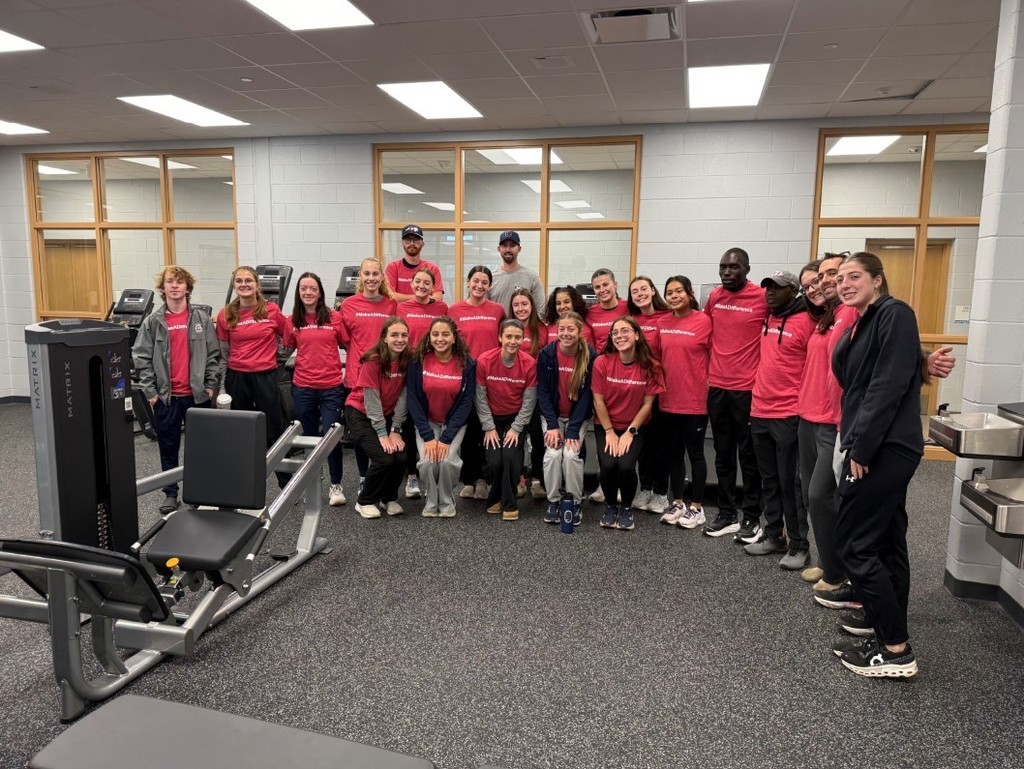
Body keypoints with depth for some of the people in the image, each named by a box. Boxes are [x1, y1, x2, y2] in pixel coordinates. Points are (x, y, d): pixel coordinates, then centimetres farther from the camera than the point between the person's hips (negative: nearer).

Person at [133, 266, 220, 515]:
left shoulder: (201, 319, 2)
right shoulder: (153, 321, 0)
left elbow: (213, 354, 4)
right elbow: (141, 358, 0)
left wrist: (211, 386, -2)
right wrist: (150, 391, -5)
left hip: (197, 394, 0)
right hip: (166, 396, 0)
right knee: (168, 447, 9)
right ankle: (170, 493, 21)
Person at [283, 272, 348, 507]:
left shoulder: (334, 318, -1)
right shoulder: (292, 321, 4)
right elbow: (288, 349, 16)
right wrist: (302, 364, 4)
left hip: (331, 387, -2)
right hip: (302, 388, 2)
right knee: (309, 436, 11)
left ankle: (336, 484, 10)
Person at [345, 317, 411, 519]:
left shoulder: (407, 361, -8)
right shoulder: (373, 361, -22)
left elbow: (402, 398, -9)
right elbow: (372, 401, -22)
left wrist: (395, 431, -14)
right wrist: (382, 435, -22)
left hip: (387, 415, 5)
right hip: (361, 414, -5)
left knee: (401, 457, -13)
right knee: (384, 459, -20)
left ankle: (389, 498, 14)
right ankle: (365, 502, 4)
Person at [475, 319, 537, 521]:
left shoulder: (529, 363, -13)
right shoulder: (484, 360, -14)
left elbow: (529, 401, -8)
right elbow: (481, 397, -9)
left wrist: (516, 428, -12)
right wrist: (489, 428, -10)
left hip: (516, 419, 0)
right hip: (492, 418, 0)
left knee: (510, 456, -21)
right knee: (494, 461, -17)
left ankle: (509, 504, 0)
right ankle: (495, 499, 14)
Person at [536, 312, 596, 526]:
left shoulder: (591, 357, -13)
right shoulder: (546, 354, -10)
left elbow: (587, 395, -13)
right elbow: (543, 392, -8)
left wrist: (573, 430, -18)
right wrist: (552, 425, -17)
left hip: (579, 417, -1)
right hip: (552, 416, 1)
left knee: (571, 454, -20)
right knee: (553, 453, -19)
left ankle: (576, 502, 0)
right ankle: (553, 501, 0)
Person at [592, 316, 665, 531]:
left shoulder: (650, 366, -10)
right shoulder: (602, 362, -11)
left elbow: (647, 404, -6)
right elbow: (598, 401, -7)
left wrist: (630, 432, -11)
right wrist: (609, 432, -9)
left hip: (636, 427, 0)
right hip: (606, 426, 0)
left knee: (626, 465, -24)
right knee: (608, 465, -24)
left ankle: (627, 508, 7)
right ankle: (610, 506, 8)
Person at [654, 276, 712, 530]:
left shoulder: (704, 321, -9)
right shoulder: (662, 323, 6)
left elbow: (714, 355, -6)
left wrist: (709, 386, -7)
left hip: (695, 400, -5)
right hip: (668, 399, 5)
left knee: (695, 452, 6)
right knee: (673, 452, 13)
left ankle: (696, 507, 18)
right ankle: (677, 502, 26)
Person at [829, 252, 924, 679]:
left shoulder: (894, 314, -10)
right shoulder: (860, 326, 18)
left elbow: (889, 386, -18)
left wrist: (861, 449, -19)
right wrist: (856, 445, 4)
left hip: (884, 448, -9)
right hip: (880, 450, 9)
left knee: (854, 544, -6)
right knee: (888, 544, 13)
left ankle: (895, 650, 3)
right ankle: (891, 639, 22)